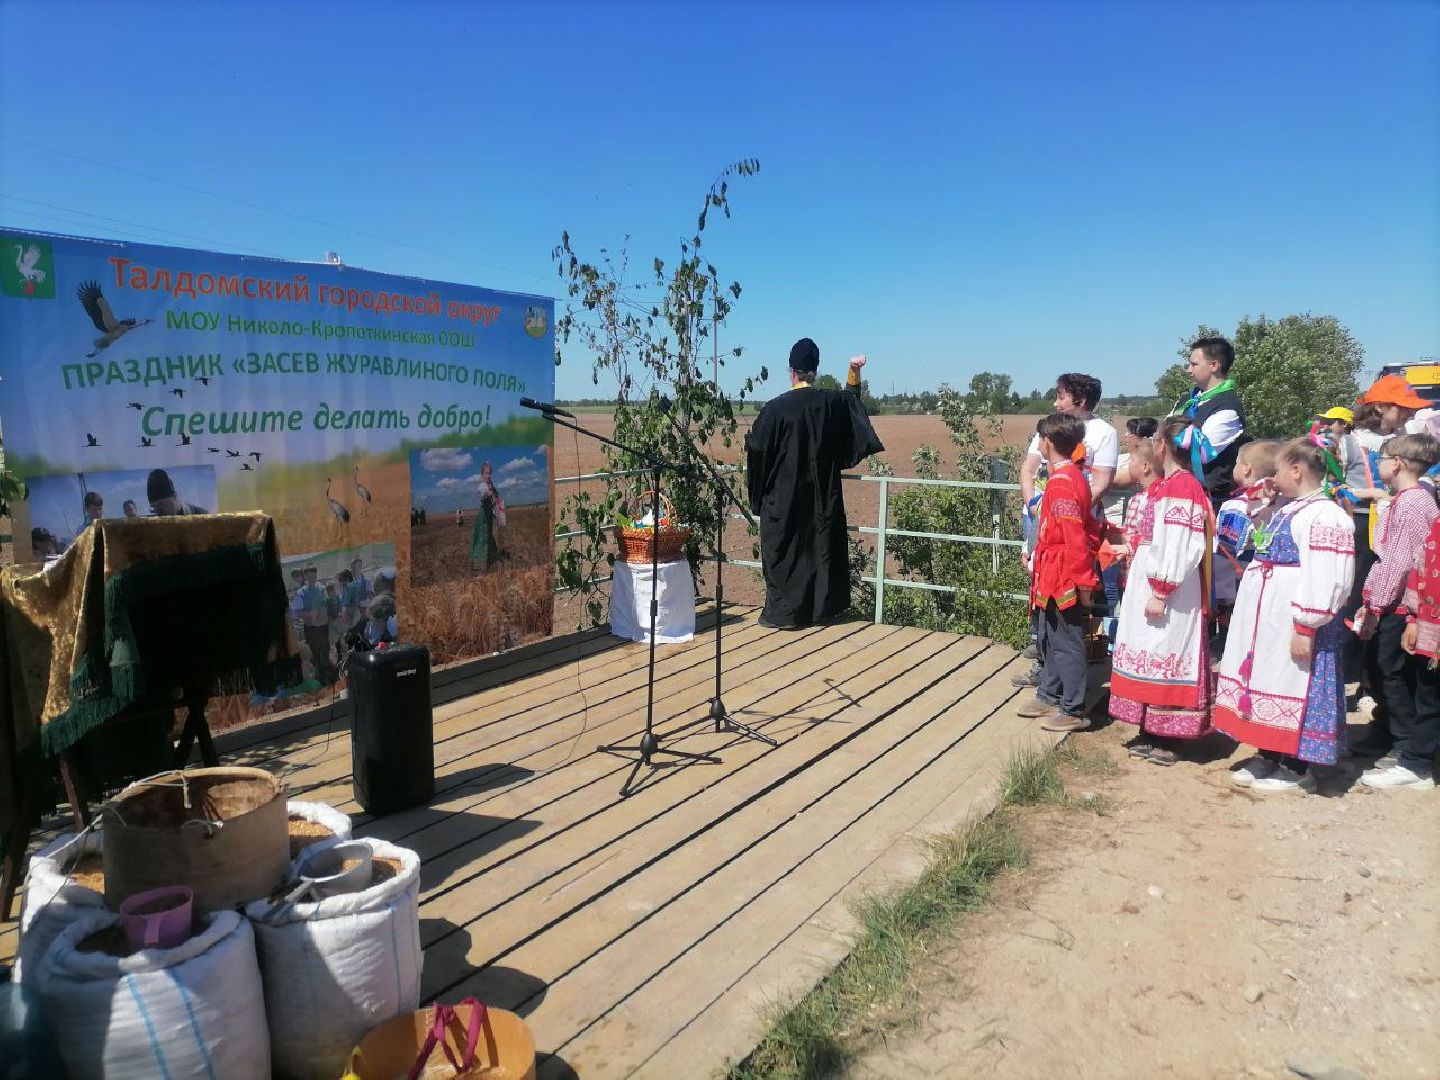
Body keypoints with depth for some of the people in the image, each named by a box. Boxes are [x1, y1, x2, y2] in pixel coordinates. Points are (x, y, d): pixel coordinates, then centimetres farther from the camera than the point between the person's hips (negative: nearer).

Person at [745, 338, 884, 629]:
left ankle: (784, 612, 8)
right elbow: (851, 397, 22)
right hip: (823, 495, 4)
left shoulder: (775, 408, -14)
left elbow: (755, 446, -6)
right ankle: (821, 607, 21)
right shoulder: (831, 403, -2)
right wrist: (854, 372, 27)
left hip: (784, 496, -4)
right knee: (822, 547, 14)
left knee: (784, 550, 5)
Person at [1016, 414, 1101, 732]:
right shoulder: (1073, 476, 11)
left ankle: (1073, 711, 9)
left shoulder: (1061, 483, -20)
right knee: (1050, 638, 20)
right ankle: (1049, 696, 32)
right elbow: (1089, 529, 15)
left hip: (1062, 580, -10)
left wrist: (1083, 581, -19)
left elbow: (1075, 538, -23)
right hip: (1054, 578, 10)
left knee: (1066, 643, -1)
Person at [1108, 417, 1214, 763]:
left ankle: (1160, 740, 9)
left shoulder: (1182, 488, -17)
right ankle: (1149, 734, 24)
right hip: (1149, 584, 9)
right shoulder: (1166, 485, 10)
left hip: (1168, 591, -9)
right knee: (1151, 655, 14)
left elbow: (1178, 549, -21)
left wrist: (1160, 593, -21)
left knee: (1163, 655, -1)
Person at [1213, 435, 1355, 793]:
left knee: (1292, 691, -1)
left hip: (1293, 628, -10)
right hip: (1267, 623, 10)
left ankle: (1295, 770, 10)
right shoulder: (1288, 511, 16)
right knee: (1266, 684, 15)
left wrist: (1306, 628, -24)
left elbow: (1325, 579, -22)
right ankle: (1269, 757, 27)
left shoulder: (1324, 515, -15)